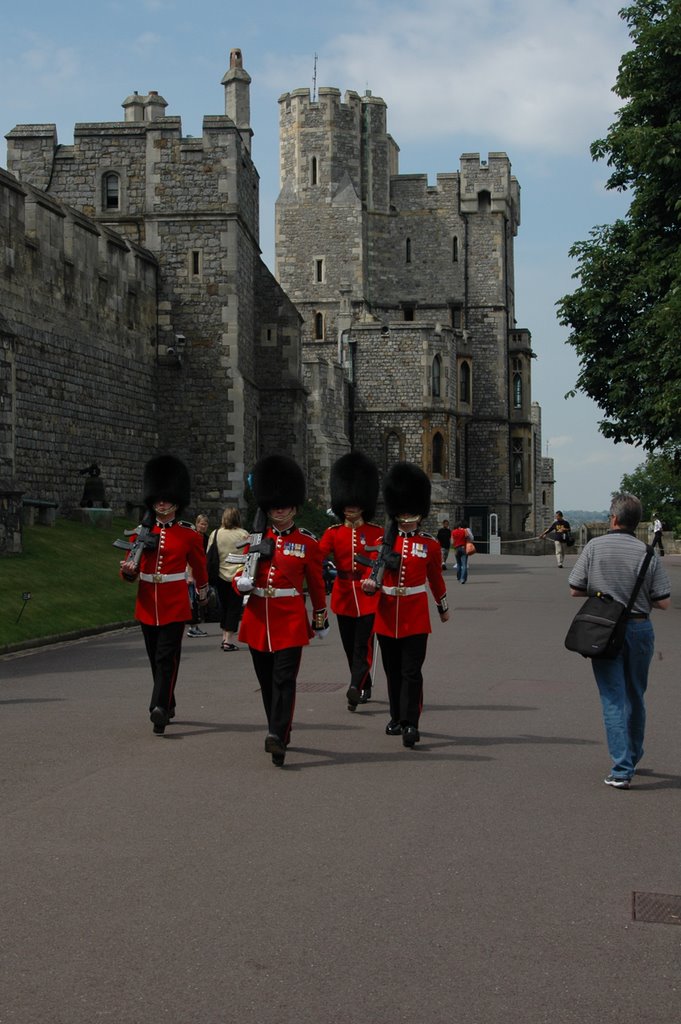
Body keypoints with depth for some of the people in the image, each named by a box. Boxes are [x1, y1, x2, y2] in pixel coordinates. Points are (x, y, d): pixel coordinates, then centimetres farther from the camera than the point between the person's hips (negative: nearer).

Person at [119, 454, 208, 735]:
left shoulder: (188, 534, -1)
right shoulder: (141, 532, 6)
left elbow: (199, 566, 14)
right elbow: (133, 570, 6)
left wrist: (203, 594, 26)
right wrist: (128, 571, -17)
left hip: (175, 605, -4)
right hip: (147, 604, 4)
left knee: (167, 658, -12)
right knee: (155, 658, 12)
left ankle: (159, 709, -18)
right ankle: (167, 706, 26)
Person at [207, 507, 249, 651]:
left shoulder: (215, 534, 0)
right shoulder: (243, 534, -7)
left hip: (220, 576, 3)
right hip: (237, 576, -3)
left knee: (224, 606, 18)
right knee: (234, 608, 2)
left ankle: (224, 637, 25)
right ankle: (229, 641, -2)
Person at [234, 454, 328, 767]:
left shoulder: (307, 542, 1)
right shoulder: (256, 539, 9)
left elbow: (317, 585, 7)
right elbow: (240, 574, 12)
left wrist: (321, 620, 11)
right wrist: (242, 582, -11)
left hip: (290, 621, -4)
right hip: (257, 620, 4)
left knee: (284, 680, -12)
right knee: (267, 681, 12)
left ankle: (277, 738, -19)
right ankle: (279, 732, 27)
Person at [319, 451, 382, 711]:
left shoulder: (376, 532, -2)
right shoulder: (333, 533, 4)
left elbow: (378, 560, -18)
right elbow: (317, 555, -10)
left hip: (368, 595, -3)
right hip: (343, 595, 3)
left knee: (363, 645, -12)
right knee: (350, 647, 11)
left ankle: (354, 689, -20)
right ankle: (365, 687, 27)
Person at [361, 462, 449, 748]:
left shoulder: (429, 545, 2)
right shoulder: (385, 541, 4)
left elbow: (436, 579, 14)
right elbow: (376, 574, 4)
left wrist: (443, 608, 23)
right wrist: (370, 584, -19)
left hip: (416, 617, -2)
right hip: (387, 615, 2)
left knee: (411, 671, -8)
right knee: (393, 671, 12)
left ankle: (410, 724, -6)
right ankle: (397, 717, 26)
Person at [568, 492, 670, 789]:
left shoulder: (595, 547, -7)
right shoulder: (647, 553, -5)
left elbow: (575, 590, -5)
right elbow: (663, 602, -6)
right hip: (639, 628, 2)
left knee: (613, 699, 1)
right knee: (635, 697, 19)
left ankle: (622, 770, -6)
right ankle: (632, 758, 34)